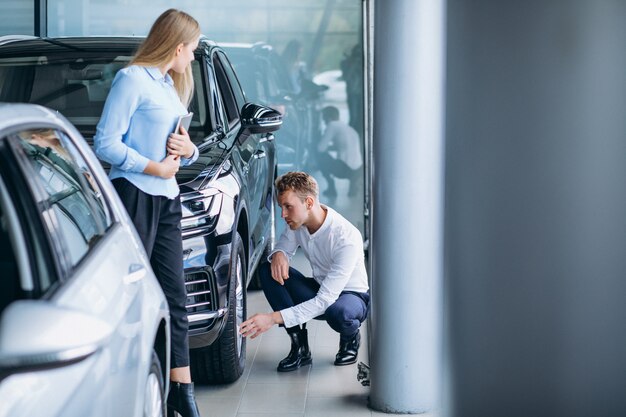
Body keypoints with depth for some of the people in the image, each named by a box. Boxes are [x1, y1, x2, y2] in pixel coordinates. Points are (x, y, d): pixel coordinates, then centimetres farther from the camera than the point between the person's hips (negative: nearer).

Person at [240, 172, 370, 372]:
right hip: (319, 290, 6)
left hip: (352, 295, -6)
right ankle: (300, 347, -14)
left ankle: (351, 338, -2)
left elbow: (325, 301, -36)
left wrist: (274, 318, -42)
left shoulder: (347, 238, -33)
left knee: (337, 313, -42)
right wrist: (278, 254, -22)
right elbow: (285, 247, 7)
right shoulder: (299, 220, -12)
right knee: (268, 269, -16)